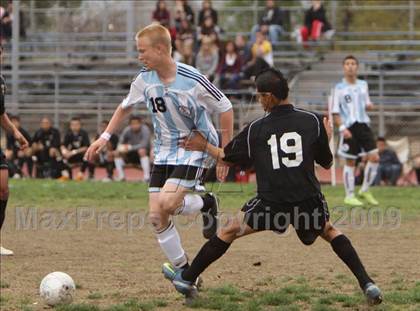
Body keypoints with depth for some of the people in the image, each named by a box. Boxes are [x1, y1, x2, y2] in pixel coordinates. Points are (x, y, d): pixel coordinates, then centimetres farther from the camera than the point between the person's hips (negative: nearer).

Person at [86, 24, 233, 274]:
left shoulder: (192, 80, -21)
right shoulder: (145, 79, -4)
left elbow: (226, 109, -11)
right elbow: (126, 107, 16)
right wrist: (105, 137, 7)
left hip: (196, 148, -6)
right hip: (165, 151, 6)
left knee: (167, 203, -25)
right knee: (156, 217, -3)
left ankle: (207, 204, 7)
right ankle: (184, 272, 12)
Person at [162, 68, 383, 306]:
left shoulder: (255, 129, 2)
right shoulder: (313, 121, 2)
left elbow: (227, 156, 16)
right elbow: (327, 163, 12)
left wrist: (205, 146, 33)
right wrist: (327, 139, 30)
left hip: (271, 203, -1)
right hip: (309, 202, 1)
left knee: (229, 231, 18)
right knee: (330, 232, 29)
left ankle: (187, 279, 24)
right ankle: (367, 284, 16)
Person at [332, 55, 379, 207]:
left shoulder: (363, 85, 11)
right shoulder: (339, 88, -2)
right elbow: (335, 112, -3)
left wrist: (369, 105, -2)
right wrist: (342, 128, -15)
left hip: (363, 125, 4)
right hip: (349, 127, -4)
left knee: (374, 157, -5)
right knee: (350, 162, 1)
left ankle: (365, 190, 13)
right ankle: (349, 196, 13)